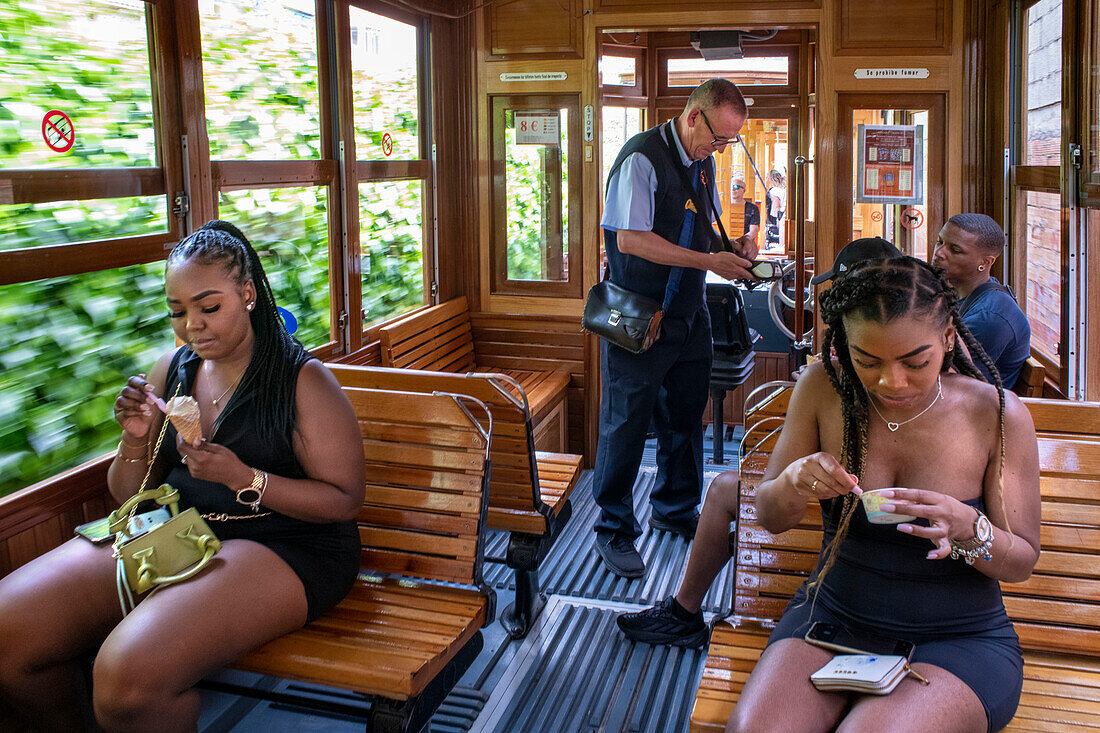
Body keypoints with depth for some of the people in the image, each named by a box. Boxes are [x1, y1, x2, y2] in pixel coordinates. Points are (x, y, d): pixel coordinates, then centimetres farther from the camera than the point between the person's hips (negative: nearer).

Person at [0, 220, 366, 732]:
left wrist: (243, 478, -21)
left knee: (128, 675, -30)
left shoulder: (302, 379, -6)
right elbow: (128, 495, 16)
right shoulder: (171, 369, 10)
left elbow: (344, 499, -9)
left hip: (281, 546, -6)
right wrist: (137, 441, -7)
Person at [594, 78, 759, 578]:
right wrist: (710, 261, -22)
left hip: (688, 313, 8)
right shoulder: (642, 158, -16)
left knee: (685, 415, 15)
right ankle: (613, 528, 14)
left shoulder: (704, 162, 12)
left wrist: (733, 247, 1)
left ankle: (675, 509, 34)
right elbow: (630, 238, -22)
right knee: (626, 421, 0)